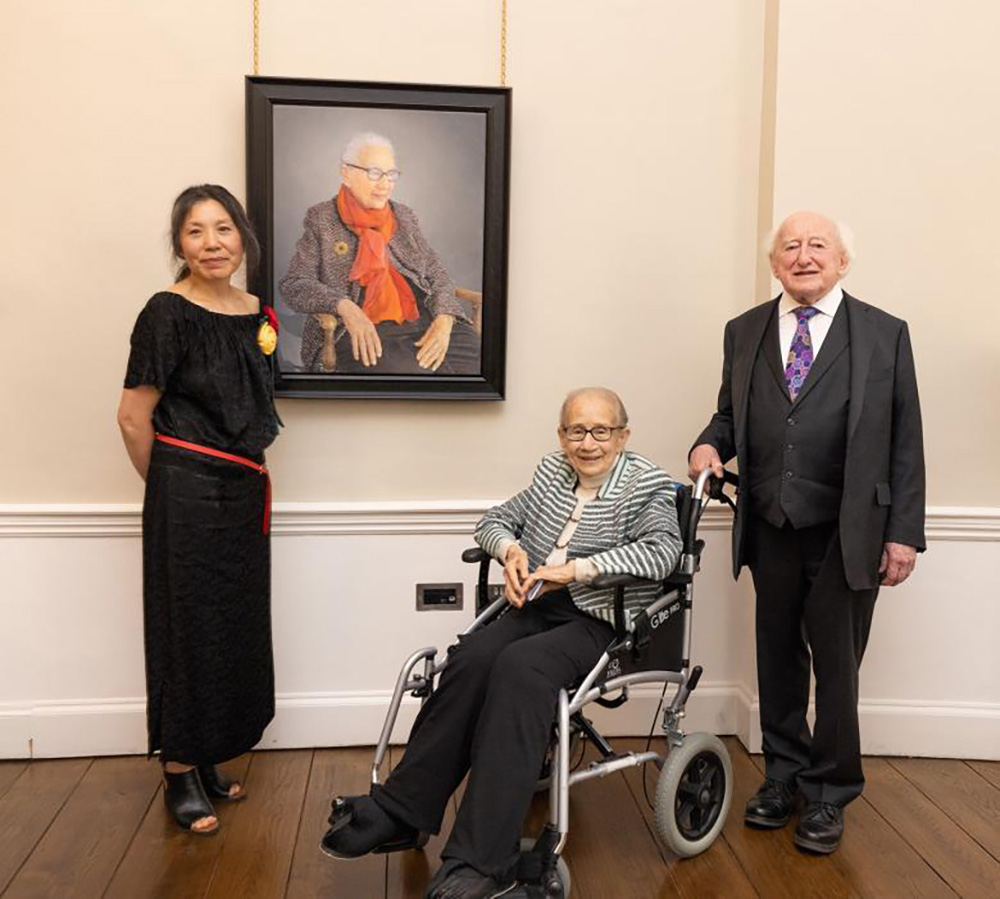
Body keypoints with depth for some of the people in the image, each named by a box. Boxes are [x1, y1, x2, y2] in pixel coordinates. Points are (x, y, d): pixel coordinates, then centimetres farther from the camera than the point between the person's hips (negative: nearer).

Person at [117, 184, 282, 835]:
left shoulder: (259, 315, 7)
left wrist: (253, 473, 13)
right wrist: (168, 487, 1)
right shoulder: (169, 313, -12)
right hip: (187, 494, -6)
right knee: (188, 627, 2)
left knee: (236, 627, 12)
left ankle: (207, 762, 28)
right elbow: (134, 418, -10)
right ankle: (180, 775, 17)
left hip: (244, 492, 7)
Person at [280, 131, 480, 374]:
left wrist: (444, 320, -8)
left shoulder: (404, 216, 19)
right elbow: (293, 284, -1)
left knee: (476, 361, -23)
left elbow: (436, 273, 14)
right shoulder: (321, 219, 7)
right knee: (408, 372, -34)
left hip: (422, 321, 4)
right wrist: (345, 307, -21)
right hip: (362, 335, -4)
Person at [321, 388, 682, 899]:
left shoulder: (647, 484, 1)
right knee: (471, 657, -26)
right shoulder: (552, 473, 17)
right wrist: (510, 549, -1)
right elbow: (493, 521, 22)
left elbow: (662, 550, -16)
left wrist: (579, 569, -22)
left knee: (519, 666, -33)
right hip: (537, 607, 5)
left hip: (601, 622, -5)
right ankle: (398, 812, -18)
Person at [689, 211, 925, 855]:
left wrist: (904, 533, -6)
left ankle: (830, 795, 25)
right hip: (771, 531, 3)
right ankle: (784, 776, 34)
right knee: (779, 659, 15)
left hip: (846, 535, -3)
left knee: (836, 665, 6)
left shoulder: (884, 334, -1)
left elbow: (906, 441, -2)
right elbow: (731, 413, 16)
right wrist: (710, 444, -7)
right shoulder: (745, 332, 8)